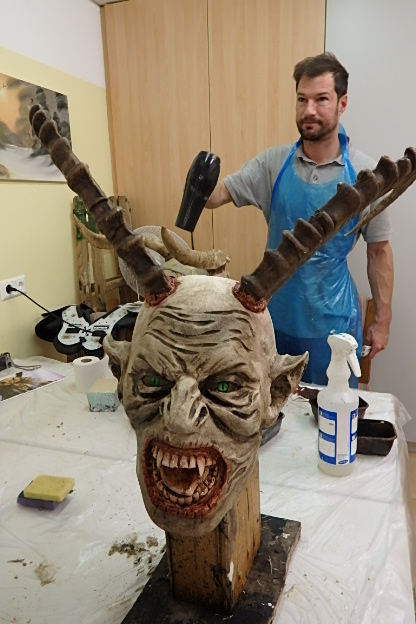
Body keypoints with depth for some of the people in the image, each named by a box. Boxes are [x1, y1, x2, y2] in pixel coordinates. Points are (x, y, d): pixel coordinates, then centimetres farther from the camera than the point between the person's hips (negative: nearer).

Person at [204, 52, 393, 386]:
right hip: (275, 312, 2)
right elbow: (220, 194, -9)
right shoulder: (274, 162, -5)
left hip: (332, 320, -1)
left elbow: (379, 250, -3)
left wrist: (383, 320, 0)